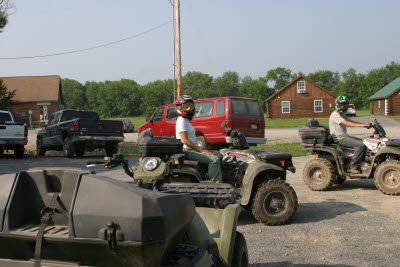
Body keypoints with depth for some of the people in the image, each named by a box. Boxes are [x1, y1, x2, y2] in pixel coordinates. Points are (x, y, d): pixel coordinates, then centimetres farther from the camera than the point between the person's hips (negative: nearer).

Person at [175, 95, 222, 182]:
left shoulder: (186, 121, 22)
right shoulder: (181, 121, -10)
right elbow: (185, 141, -18)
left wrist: (203, 149, 10)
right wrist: (201, 150, -16)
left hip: (192, 149, 10)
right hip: (187, 151, -10)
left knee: (216, 157, 6)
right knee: (214, 159, -22)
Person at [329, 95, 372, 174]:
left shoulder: (343, 115, 22)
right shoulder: (335, 114, -11)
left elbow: (352, 122, 15)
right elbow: (347, 123, -21)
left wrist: (365, 124, 0)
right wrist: (362, 125, -26)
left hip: (345, 136, 10)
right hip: (339, 138, -10)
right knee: (360, 145, -21)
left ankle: (360, 164, 5)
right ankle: (352, 167, -17)